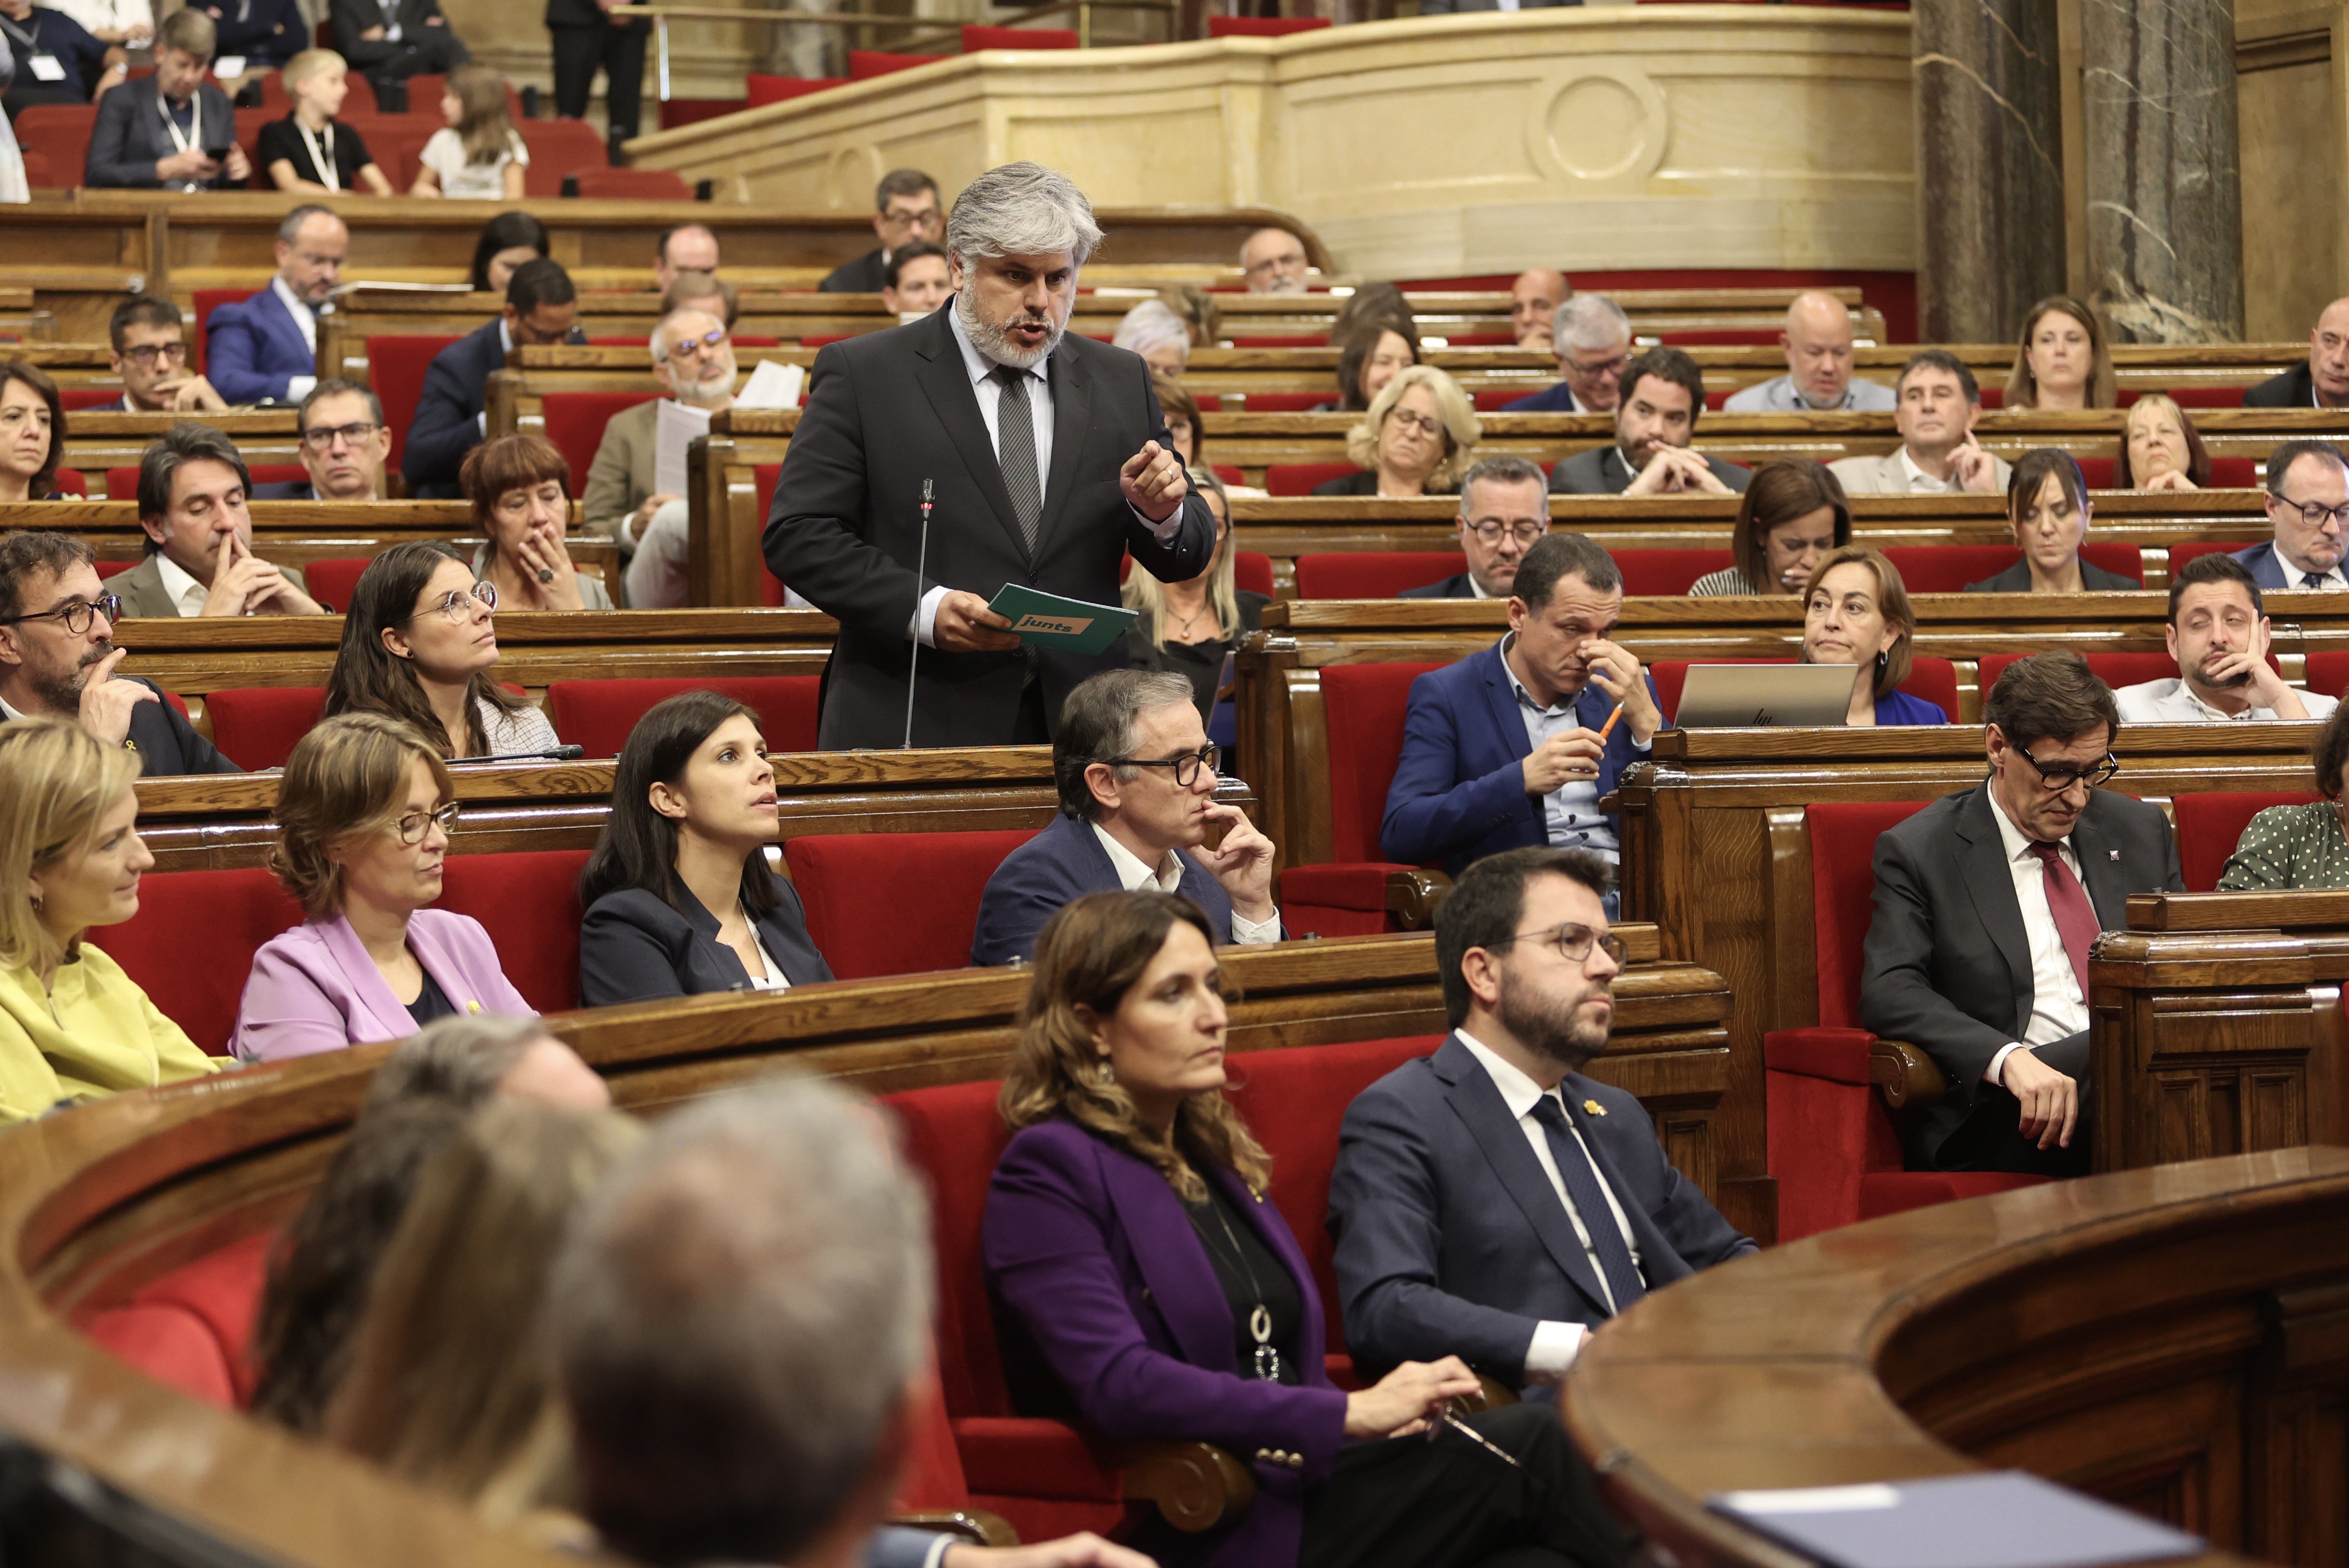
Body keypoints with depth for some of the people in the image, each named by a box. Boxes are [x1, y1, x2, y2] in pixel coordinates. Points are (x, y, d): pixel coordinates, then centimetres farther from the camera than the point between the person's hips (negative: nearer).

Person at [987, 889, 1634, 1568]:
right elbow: (1117, 1385, -20)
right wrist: (1352, 1414, -20)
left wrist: (1391, 1413, -4)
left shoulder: (1214, 1152, 21)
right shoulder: (1048, 1169, -6)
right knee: (1534, 1443, -20)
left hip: (1296, 1483, 8)